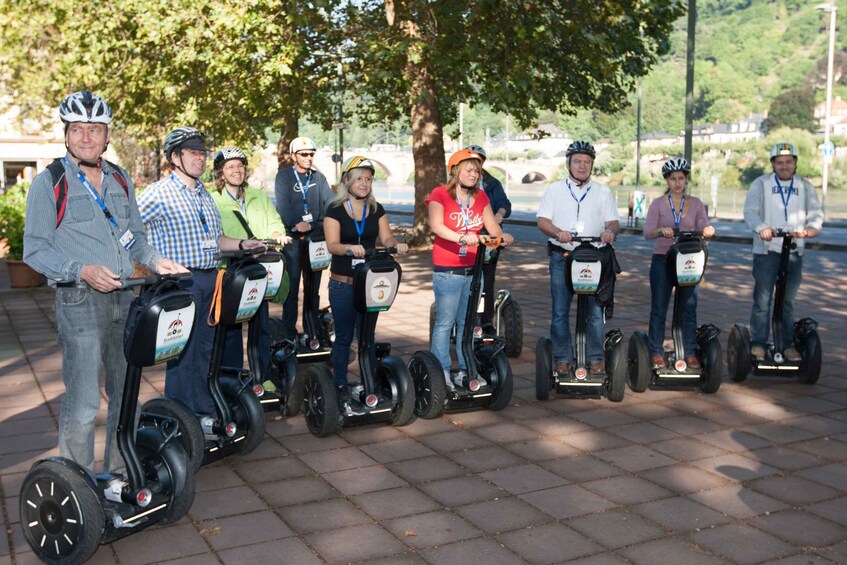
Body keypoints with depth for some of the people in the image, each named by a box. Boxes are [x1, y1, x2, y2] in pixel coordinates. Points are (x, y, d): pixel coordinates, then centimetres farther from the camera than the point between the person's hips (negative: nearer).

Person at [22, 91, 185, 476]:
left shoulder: (120, 180, 12)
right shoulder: (49, 182, -5)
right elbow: (34, 249, -7)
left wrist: (155, 260, 1)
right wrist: (83, 271, -21)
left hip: (124, 299, 6)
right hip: (79, 301, -6)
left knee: (126, 394, 14)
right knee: (82, 405, -6)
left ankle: (119, 473, 30)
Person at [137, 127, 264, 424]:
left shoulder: (204, 194, 17)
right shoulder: (159, 193, -8)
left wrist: (241, 244, 9)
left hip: (209, 279, 8)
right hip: (179, 281, -8)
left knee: (205, 349, 14)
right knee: (182, 352, 0)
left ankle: (205, 411, 25)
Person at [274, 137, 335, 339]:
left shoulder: (319, 177, 13)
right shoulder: (284, 176, 2)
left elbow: (329, 201, 1)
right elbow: (283, 203, -12)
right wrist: (296, 224, -25)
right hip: (292, 238, -4)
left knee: (313, 288, 9)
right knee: (291, 287, -2)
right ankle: (289, 333, 4)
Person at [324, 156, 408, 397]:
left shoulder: (376, 209, 8)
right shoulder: (335, 209, -6)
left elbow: (386, 237, 3)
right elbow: (332, 245, -15)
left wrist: (396, 244, -19)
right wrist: (350, 248, -35)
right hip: (342, 284, -4)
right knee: (344, 336, 3)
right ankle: (340, 384, 14)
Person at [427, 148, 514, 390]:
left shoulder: (480, 197, 14)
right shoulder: (440, 194, -4)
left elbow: (492, 225, 8)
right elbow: (436, 226, -19)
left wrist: (502, 236, -14)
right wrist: (462, 238, -33)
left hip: (473, 268, 6)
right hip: (447, 270, -5)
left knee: (468, 322, 11)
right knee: (445, 322, -4)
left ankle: (465, 370, 19)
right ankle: (441, 372, 3)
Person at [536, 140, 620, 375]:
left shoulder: (603, 192, 13)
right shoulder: (555, 189, 10)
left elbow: (614, 222, 7)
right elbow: (542, 221, 2)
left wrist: (610, 231, -17)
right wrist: (558, 232, -19)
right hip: (561, 257, 0)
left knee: (595, 311, -1)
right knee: (560, 311, 1)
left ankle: (595, 358, 9)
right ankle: (562, 358, 10)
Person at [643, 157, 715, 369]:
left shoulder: (696, 204, 7)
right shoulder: (658, 204, 0)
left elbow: (703, 228, -1)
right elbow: (647, 232, -11)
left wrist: (708, 230, -25)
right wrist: (661, 230, -32)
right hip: (662, 259, -2)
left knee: (690, 308, 4)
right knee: (659, 308, 2)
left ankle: (690, 352, 12)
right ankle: (656, 353, 10)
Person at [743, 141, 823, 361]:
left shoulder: (805, 187, 12)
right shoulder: (761, 184, 4)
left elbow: (816, 211, 4)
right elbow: (749, 211, -7)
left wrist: (813, 226, -20)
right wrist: (761, 227, -27)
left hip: (794, 252, 3)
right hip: (766, 250, -3)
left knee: (788, 301, 9)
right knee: (762, 300, -4)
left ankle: (788, 345, 16)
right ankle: (757, 343, 3)